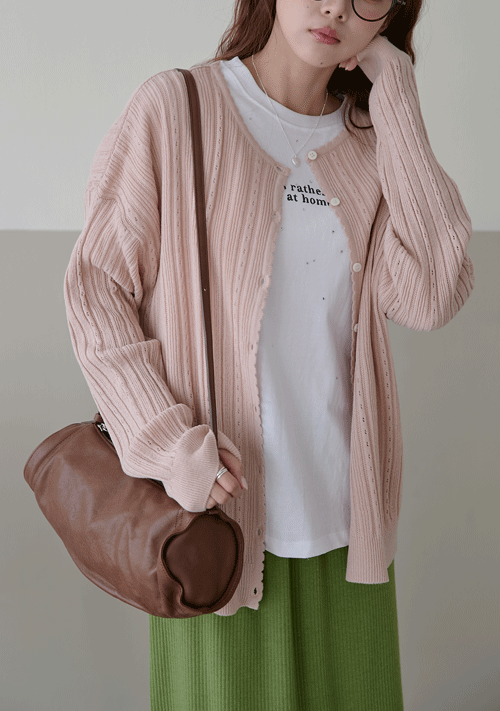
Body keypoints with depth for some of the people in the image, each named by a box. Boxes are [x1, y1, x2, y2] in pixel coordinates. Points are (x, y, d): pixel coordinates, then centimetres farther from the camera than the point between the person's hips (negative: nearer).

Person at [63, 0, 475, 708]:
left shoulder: (372, 140, 4)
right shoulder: (174, 108, -7)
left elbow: (431, 296, -11)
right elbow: (94, 284, -6)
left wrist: (398, 106, -10)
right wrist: (169, 442, -15)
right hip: (217, 496, -3)